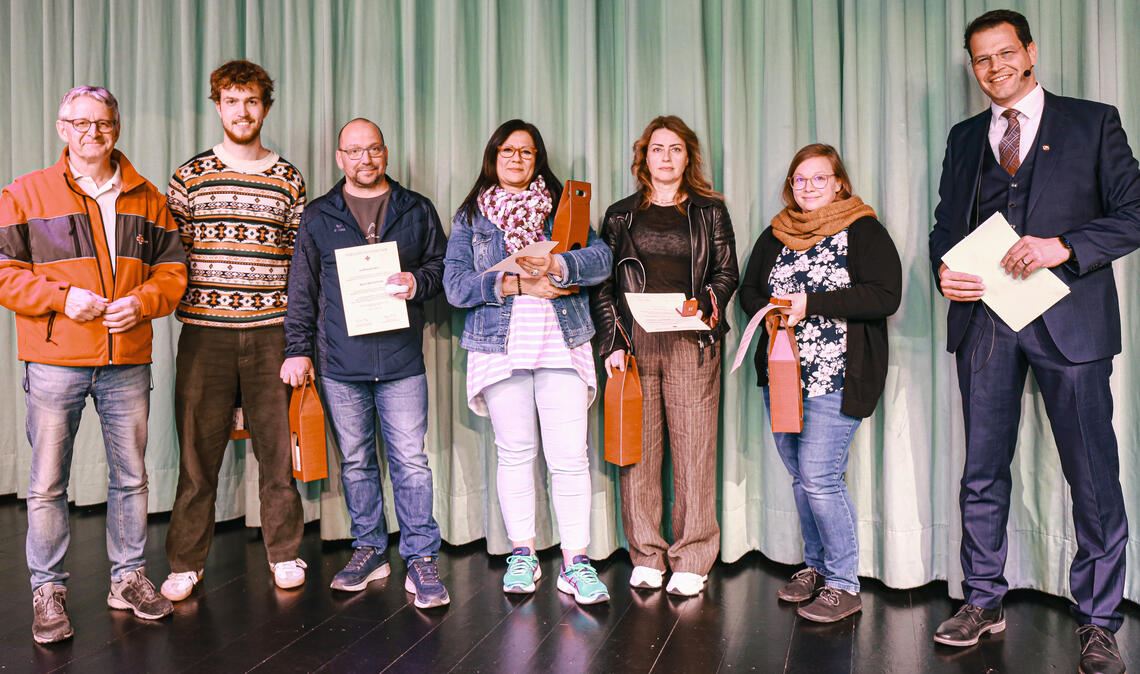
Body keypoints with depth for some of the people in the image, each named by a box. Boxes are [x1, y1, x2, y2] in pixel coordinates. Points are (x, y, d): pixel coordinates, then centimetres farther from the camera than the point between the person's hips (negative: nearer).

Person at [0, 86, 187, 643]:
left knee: (131, 476, 11)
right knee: (48, 484, 3)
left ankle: (128, 576, 25)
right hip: (54, 361, -2)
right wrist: (63, 297, -15)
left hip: (128, 361, 3)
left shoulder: (147, 198, 9)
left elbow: (172, 269, 9)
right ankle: (48, 589, 18)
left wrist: (142, 302, -9)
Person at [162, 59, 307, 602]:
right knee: (198, 447, 4)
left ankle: (284, 553, 20)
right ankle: (185, 562, 18)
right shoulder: (191, 175, 7)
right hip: (205, 330, 0)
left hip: (271, 330, 1)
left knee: (276, 445, 6)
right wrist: (182, 301, -3)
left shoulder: (289, 179, 9)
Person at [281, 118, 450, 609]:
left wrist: (419, 283, -9)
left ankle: (421, 559, 7)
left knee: (411, 462, -3)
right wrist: (298, 348, 2)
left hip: (402, 360, -1)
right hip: (339, 364, 2)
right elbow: (302, 290, 10)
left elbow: (442, 266, 13)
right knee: (355, 462, 10)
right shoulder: (318, 217, 11)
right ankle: (369, 548, 25)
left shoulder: (417, 210, 10)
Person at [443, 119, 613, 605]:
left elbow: (601, 258, -2)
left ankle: (575, 562, 6)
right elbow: (455, 284, -2)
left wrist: (558, 265, -20)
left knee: (569, 457, -4)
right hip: (499, 347, 1)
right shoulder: (470, 216, 11)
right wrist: (516, 284, -11)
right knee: (515, 453, 8)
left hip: (562, 344, 0)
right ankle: (522, 554, 22)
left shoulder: (563, 206, 12)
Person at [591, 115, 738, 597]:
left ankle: (691, 561, 7)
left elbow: (727, 272, 9)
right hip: (633, 342, 1)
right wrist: (612, 341, 0)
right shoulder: (621, 215, 14)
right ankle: (646, 557, 12)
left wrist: (706, 305, -11)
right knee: (639, 449, 1)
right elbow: (603, 283, 10)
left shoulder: (709, 210, 13)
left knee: (693, 448, -3)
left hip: (692, 344, -1)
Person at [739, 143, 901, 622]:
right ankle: (815, 567, 27)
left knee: (818, 475, -11)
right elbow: (748, 291, 17)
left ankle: (843, 585, 4)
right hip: (781, 372, 6)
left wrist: (811, 302, -17)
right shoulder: (775, 236, 15)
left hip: (835, 377, -6)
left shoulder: (863, 232, -1)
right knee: (800, 476, 11)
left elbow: (886, 296, -13)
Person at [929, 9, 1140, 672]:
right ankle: (983, 603, 23)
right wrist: (944, 269, -6)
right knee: (983, 472, 9)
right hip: (984, 318, 3)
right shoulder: (965, 137, 16)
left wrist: (1063, 246, -17)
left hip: (1068, 318, -3)